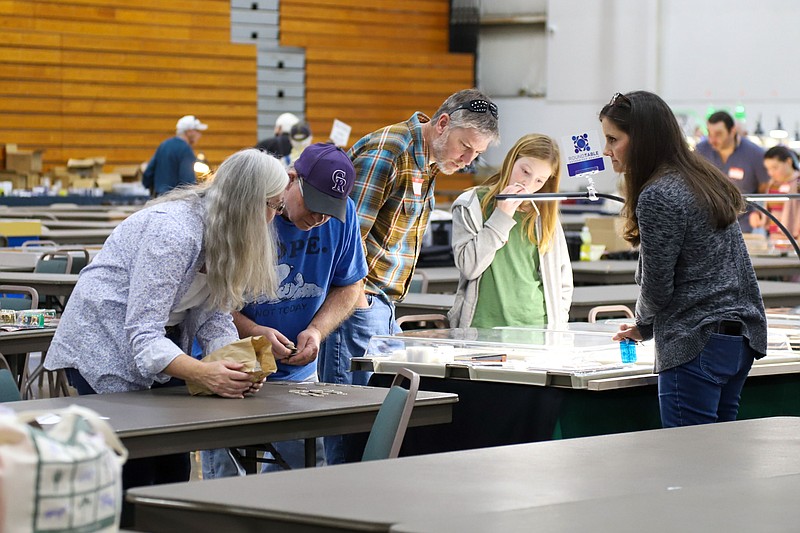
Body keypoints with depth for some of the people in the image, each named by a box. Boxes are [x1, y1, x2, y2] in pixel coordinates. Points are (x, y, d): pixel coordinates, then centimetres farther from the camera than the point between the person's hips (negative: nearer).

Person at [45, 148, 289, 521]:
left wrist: (239, 367, -21)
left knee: (173, 466, 6)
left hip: (156, 343, 9)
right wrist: (203, 373, -46)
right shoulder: (174, 231, -30)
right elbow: (143, 335, -33)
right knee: (136, 474, -12)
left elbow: (213, 315, -2)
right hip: (105, 347, -9)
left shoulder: (225, 236, -2)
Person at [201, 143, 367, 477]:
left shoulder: (343, 213, -3)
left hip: (298, 372, 5)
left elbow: (350, 286, 9)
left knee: (306, 469, 3)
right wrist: (253, 332, -27)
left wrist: (316, 330, -9)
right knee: (225, 478, -7)